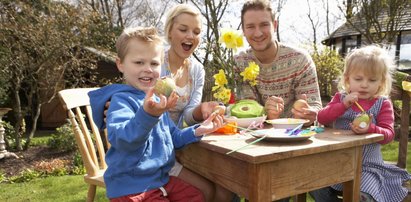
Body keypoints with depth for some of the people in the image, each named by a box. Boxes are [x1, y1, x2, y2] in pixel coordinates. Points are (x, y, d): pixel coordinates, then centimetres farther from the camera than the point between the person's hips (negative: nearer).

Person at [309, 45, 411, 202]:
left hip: (368, 166, -2)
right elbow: (321, 119, -7)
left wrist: (370, 129, -30)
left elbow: (388, 134, -8)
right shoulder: (340, 98, 6)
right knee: (317, 188, -15)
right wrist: (344, 104, -21)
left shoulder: (383, 104, 1)